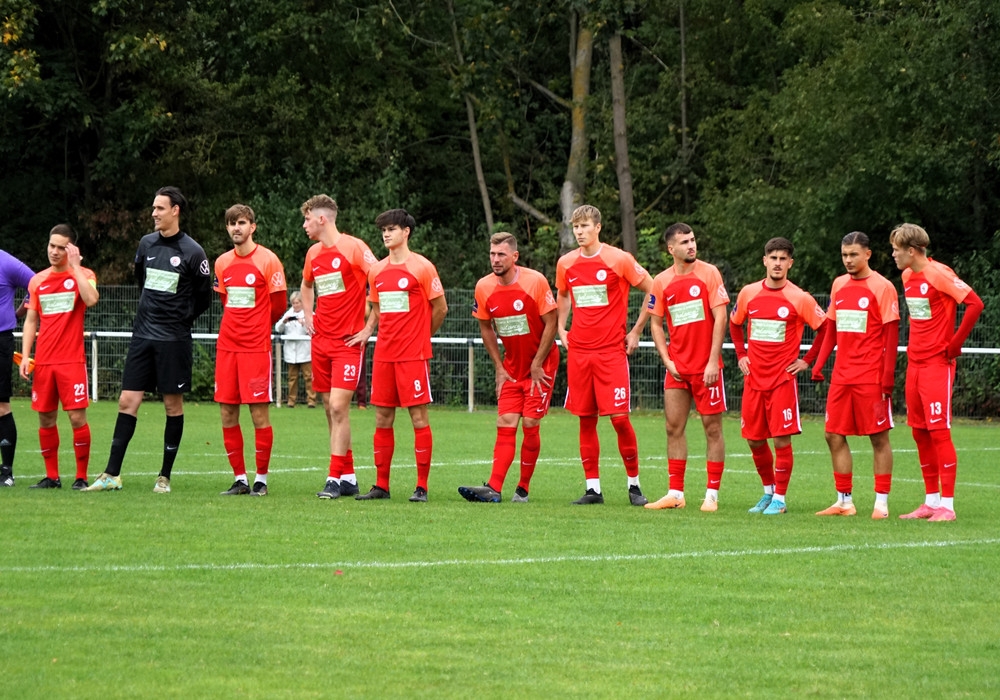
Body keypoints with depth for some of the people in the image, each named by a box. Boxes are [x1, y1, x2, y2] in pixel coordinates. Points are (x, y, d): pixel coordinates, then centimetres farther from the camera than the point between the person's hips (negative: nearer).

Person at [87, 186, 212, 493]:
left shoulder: (192, 252, -7)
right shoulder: (147, 244, 8)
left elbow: (204, 297, 1)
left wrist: (179, 319, 7)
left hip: (174, 340, -5)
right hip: (142, 335, 5)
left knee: (173, 404, 2)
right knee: (127, 401, 0)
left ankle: (165, 477, 9)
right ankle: (111, 475, 0)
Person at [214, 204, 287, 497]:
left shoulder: (267, 260, -5)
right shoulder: (223, 263, 11)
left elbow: (278, 306, 0)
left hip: (256, 347, -5)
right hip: (227, 346, 5)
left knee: (259, 412, -4)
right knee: (227, 413, 3)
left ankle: (261, 479, 4)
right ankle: (240, 479, 11)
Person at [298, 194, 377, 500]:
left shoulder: (353, 247, -10)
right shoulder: (313, 253, 13)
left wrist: (370, 325, -12)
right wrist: (307, 314, 19)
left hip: (348, 341, -7)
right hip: (321, 341, 7)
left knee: (338, 406, -13)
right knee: (330, 409, 7)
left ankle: (335, 479, -12)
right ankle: (348, 477, 15)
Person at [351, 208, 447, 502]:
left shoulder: (421, 267, -5)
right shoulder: (377, 270, 12)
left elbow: (440, 308, 0)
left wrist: (421, 335, 8)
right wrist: (367, 331, 5)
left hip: (414, 355, -6)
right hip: (384, 354, 6)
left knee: (418, 417, -4)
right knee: (383, 418, 6)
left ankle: (422, 487, -2)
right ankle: (381, 486, 11)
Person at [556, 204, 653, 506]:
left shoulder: (619, 260, -5)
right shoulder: (566, 264, 8)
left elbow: (653, 291, 1)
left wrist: (636, 331, -1)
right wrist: (561, 328, 15)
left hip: (611, 351, -4)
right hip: (578, 351, 4)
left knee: (619, 418, -8)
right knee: (586, 420, 3)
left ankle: (634, 484, 4)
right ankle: (592, 488, 8)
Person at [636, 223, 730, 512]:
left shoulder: (708, 273, -4)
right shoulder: (661, 281, 6)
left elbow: (720, 317, -7)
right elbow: (655, 323, 12)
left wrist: (713, 361, -13)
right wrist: (667, 360, -1)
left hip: (706, 366, -4)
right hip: (677, 368, 4)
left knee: (712, 428, -1)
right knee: (674, 428, 4)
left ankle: (712, 494, 3)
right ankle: (676, 493, 11)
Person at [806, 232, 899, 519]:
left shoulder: (882, 287, -6)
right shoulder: (839, 285, 12)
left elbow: (891, 335, -8)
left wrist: (887, 377, -14)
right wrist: (817, 363, 10)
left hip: (871, 377, -7)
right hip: (841, 375, 7)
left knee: (879, 437, -2)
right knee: (834, 436, 5)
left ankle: (881, 503, 1)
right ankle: (844, 501, 12)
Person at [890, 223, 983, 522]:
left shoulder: (938, 274, -14)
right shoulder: (907, 276, 11)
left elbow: (975, 304, -20)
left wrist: (955, 343, -15)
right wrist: (914, 347, 13)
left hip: (937, 363, -8)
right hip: (915, 362, 8)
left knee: (939, 431, -9)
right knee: (919, 432, 9)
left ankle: (947, 505, -7)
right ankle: (931, 501, 16)